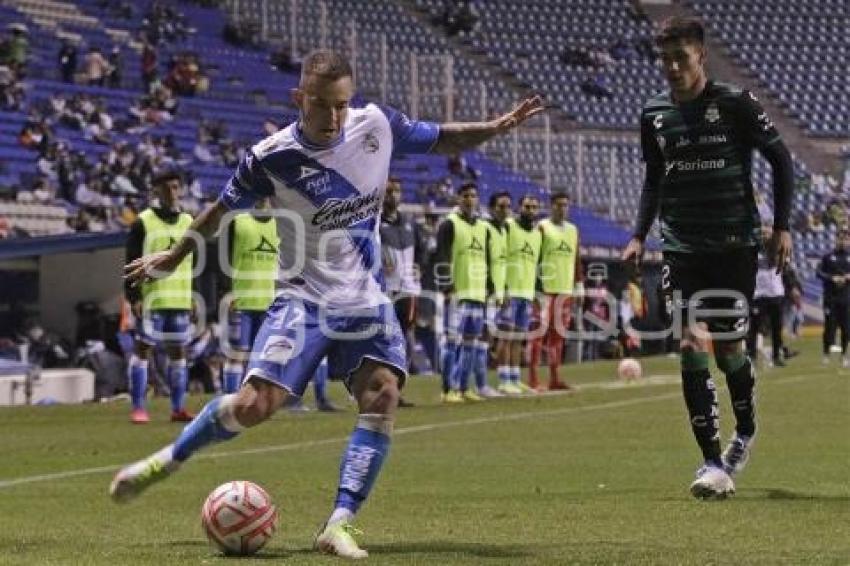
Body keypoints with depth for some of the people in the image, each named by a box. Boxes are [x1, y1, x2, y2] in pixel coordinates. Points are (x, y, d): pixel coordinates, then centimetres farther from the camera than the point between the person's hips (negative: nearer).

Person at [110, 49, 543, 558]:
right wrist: (174, 258, 16)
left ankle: (339, 525, -17)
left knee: (383, 394, -18)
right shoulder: (271, 157, -15)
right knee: (255, 404, -16)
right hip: (305, 299, -3)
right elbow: (222, 209, 3)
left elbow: (441, 139, 11)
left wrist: (498, 127, -5)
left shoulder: (377, 124, -6)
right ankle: (168, 459, 10)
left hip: (367, 300, 3)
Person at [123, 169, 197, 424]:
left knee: (177, 350, 8)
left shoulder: (188, 222, 12)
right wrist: (134, 297, -14)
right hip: (150, 297, -5)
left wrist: (193, 296, 13)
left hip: (181, 298, 5)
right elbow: (132, 263, -7)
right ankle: (137, 408, -1)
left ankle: (178, 408, 14)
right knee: (143, 348, -3)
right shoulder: (143, 223, -4)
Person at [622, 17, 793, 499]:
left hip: (735, 246, -3)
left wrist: (782, 227, -3)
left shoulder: (736, 105, -7)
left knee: (727, 347, 1)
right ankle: (714, 466, -11)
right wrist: (639, 236, 9)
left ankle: (746, 432, 33)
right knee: (692, 344, -11)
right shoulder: (654, 116, 6)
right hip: (681, 247, 3)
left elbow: (781, 159, 1)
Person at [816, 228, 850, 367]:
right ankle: (826, 354, 9)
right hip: (830, 298, -2)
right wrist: (832, 278, -16)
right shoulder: (828, 257, 6)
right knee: (830, 326, -2)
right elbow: (819, 273, -1)